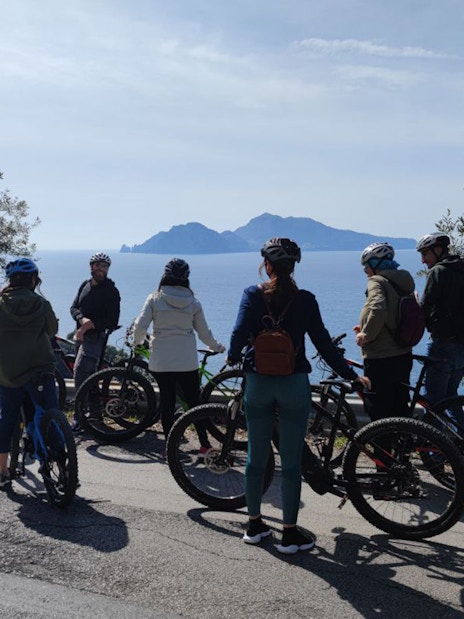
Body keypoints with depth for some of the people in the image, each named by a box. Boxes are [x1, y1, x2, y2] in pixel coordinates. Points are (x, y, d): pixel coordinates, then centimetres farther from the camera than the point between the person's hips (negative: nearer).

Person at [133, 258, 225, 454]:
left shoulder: (154, 299, -3)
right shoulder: (193, 302, 1)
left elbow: (140, 326, -9)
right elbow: (204, 333, 6)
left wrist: (137, 342, 12)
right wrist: (217, 347, 23)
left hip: (160, 361, -1)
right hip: (187, 362, 1)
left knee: (166, 401, 7)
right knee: (194, 401, 11)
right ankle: (204, 443, 14)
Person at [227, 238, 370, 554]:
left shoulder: (253, 295, -4)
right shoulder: (305, 300, -4)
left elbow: (240, 333, -14)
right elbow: (323, 342, -4)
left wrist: (233, 357, 7)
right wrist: (351, 375, 6)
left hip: (258, 383, 2)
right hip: (294, 385, -1)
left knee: (256, 458, 14)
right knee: (291, 462, 5)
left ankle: (255, 525, 26)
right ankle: (290, 534, 13)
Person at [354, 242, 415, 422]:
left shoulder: (377, 281, -13)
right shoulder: (401, 282, 14)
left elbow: (378, 310, -31)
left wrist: (366, 334, -17)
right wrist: (366, 328, 16)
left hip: (380, 359, -9)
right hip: (403, 355, 9)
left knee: (378, 411, 1)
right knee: (399, 408, 19)